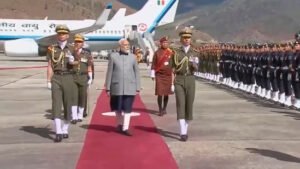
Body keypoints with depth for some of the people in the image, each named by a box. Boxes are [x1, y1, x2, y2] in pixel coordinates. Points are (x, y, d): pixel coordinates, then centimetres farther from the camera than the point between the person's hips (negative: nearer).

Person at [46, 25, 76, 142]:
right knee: (56, 105, -10)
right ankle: (58, 133, -13)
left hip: (68, 78, 1)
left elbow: (74, 67, 8)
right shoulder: (52, 49, 6)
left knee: (68, 104, 6)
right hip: (56, 78, -1)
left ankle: (65, 130, 21)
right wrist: (48, 81, -3)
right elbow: (50, 66, 4)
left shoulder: (72, 49, 7)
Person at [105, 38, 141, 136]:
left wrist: (137, 88, 4)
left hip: (130, 88, 0)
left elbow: (137, 73, 8)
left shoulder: (132, 57, 7)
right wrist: (108, 88, 0)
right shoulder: (113, 56, 3)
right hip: (117, 87, 0)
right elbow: (109, 72, 3)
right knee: (118, 108, 12)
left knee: (127, 108, -4)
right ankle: (119, 124, 32)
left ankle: (125, 128, 0)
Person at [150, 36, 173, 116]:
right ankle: (160, 110, 3)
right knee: (160, 94, -6)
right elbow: (153, 64, 0)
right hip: (159, 76, -3)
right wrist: (152, 75, -2)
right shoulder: (157, 52, -1)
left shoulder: (171, 52, 7)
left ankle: (164, 109, 23)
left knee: (166, 93, 9)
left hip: (169, 76, 3)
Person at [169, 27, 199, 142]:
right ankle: (183, 133, -15)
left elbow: (196, 69, -3)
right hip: (179, 80, -2)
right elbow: (172, 69, 2)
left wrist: (193, 63, -26)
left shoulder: (194, 53, 7)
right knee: (180, 105, -13)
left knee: (189, 105, 5)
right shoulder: (176, 52, 4)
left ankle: (185, 129, 24)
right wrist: (172, 84, -5)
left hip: (190, 80, 2)